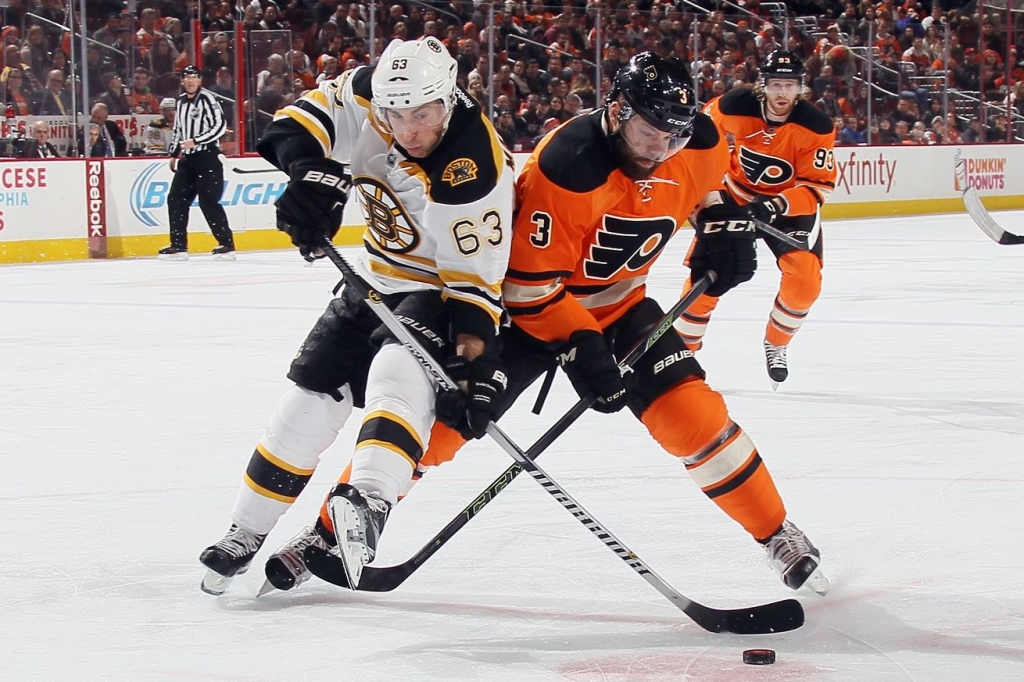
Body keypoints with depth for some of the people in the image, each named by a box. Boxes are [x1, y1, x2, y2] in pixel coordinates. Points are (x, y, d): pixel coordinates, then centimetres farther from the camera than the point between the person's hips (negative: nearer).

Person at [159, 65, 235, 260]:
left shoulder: (206, 99, -10)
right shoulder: (181, 101, 14)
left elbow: (220, 126, -18)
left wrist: (195, 141, -21)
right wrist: (174, 154, 22)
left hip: (207, 157, -8)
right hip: (187, 158, 8)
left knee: (208, 201, -11)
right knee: (176, 199, 4)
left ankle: (227, 245, -5)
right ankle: (179, 246, 11)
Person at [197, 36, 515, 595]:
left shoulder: (475, 172, -32)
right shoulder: (369, 94, -18)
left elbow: (476, 274, -28)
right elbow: (307, 114, -9)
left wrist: (476, 359, -34)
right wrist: (310, 168, -29)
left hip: (439, 292, -6)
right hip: (378, 277, 6)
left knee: (400, 369, -34)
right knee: (312, 394, 5)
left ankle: (368, 502, -52)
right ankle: (247, 531, 17)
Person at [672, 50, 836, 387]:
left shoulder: (816, 127, -24)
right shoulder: (735, 106, -21)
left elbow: (818, 187, -23)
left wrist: (777, 207, -37)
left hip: (791, 203, 0)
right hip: (736, 194, 0)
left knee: (805, 279, -17)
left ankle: (775, 346, 8)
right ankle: (682, 348, 8)